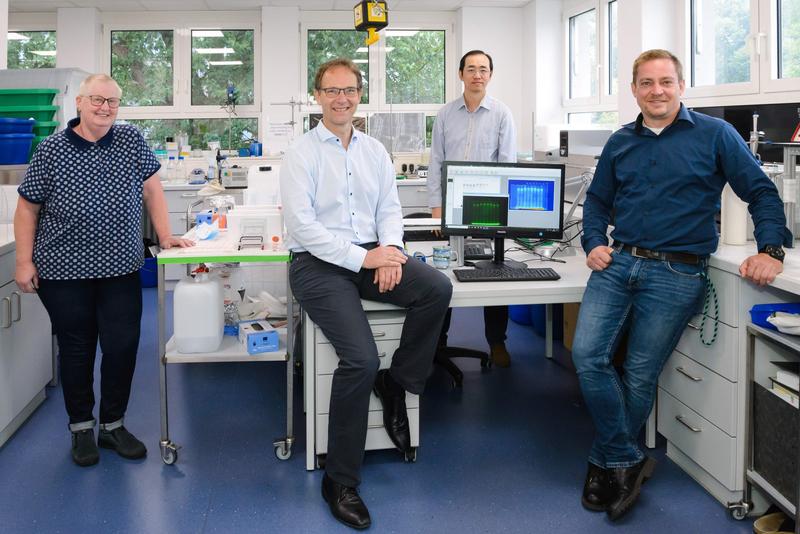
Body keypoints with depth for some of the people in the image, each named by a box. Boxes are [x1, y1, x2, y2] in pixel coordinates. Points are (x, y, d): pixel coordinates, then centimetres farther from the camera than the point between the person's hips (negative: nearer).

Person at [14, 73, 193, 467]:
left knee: (123, 347, 3)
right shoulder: (51, 150, -6)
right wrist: (24, 262, -4)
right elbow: (27, 208, -1)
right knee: (76, 350, 9)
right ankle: (81, 428, 25)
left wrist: (165, 235, -1)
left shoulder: (132, 141, 2)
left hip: (121, 270, 2)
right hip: (64, 273, -2)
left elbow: (151, 187, 6)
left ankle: (113, 425, 22)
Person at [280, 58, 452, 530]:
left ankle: (396, 384, 0)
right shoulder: (301, 154, -4)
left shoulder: (375, 151, 13)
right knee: (361, 359, -23)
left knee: (438, 288, -22)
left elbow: (390, 209, 11)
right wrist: (362, 258, -18)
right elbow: (302, 224, -12)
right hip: (318, 264, -5)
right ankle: (340, 481, -6)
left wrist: (389, 251, -11)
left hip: (369, 256, 5)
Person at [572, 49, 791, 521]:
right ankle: (627, 462, 3)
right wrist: (594, 242, 5)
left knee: (639, 376, -2)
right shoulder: (620, 142, 14)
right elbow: (598, 200, 23)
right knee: (588, 354, -12)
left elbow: (762, 193, 1)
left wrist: (772, 249, -12)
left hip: (676, 274, -4)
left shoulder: (715, 135, 2)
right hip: (617, 264, 4)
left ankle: (607, 464, 19)